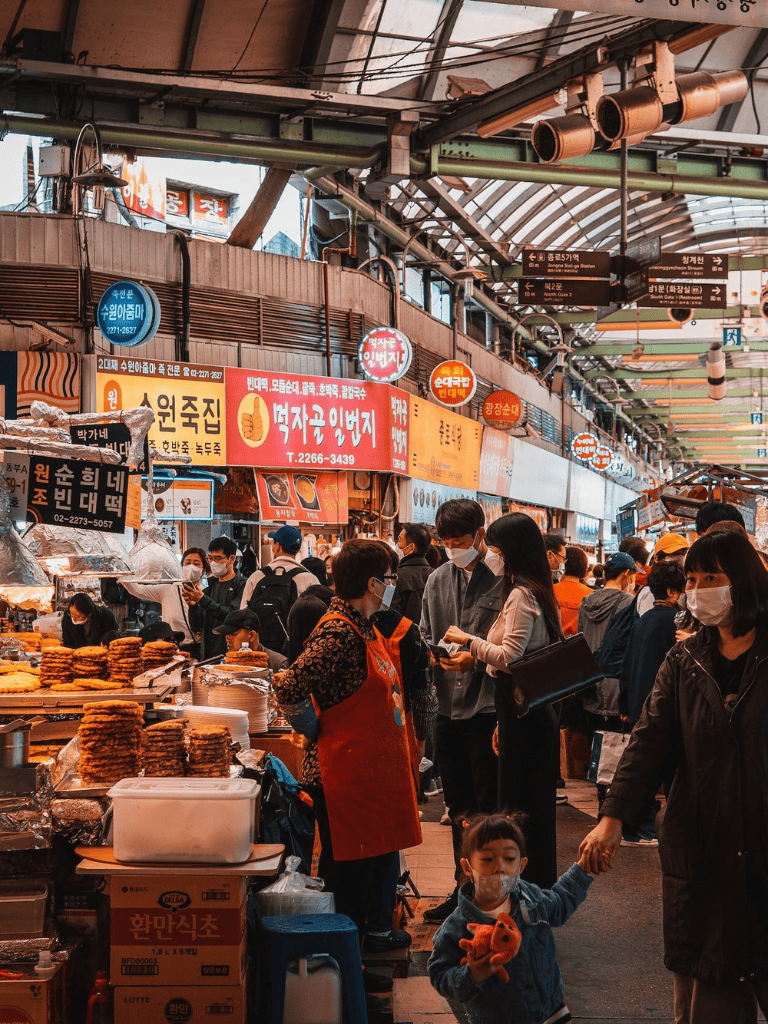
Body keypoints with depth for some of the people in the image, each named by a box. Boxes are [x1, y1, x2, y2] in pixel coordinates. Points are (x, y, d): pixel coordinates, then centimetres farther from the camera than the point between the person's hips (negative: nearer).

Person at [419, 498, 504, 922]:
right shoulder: (437, 580, 11)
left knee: (489, 811, 1)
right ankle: (463, 888, 28)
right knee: (459, 808, 16)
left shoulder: (502, 579, -8)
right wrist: (432, 653, -4)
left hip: (487, 708, -6)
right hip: (448, 708, 6)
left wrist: (477, 658, -23)